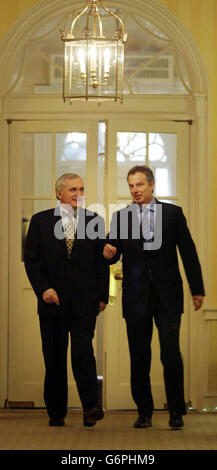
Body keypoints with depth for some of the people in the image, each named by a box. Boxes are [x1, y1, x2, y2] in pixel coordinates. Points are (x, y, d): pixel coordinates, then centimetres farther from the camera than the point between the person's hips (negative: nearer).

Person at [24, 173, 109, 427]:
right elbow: (31, 260, 3)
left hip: (84, 301, -1)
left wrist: (102, 296, 3)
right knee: (54, 357, 6)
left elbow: (102, 261, 9)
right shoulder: (40, 221, 5)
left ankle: (91, 406, -10)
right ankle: (56, 412, 16)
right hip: (52, 299, 1)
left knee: (83, 351, -13)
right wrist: (43, 289, -10)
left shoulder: (95, 221, 7)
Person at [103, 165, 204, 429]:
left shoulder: (173, 213, 5)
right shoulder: (121, 216, 8)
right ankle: (144, 412, 17)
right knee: (139, 357, 6)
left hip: (167, 295, -2)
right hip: (136, 296, 2)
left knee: (171, 353, -8)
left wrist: (197, 289, 3)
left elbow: (188, 252, 5)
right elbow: (113, 253, 5)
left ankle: (176, 411, 4)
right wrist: (109, 253, -20)